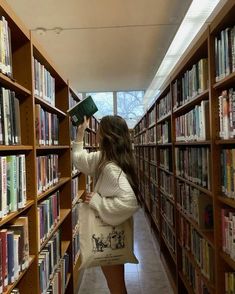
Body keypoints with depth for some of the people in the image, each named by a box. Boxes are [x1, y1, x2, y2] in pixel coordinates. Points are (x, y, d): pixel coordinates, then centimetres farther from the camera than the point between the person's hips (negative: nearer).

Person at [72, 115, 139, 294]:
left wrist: (96, 201, -30)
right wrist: (80, 133, 13)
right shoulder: (103, 158, -1)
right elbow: (79, 159, 16)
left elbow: (129, 201, -40)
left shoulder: (111, 168, -30)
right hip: (108, 232, 9)